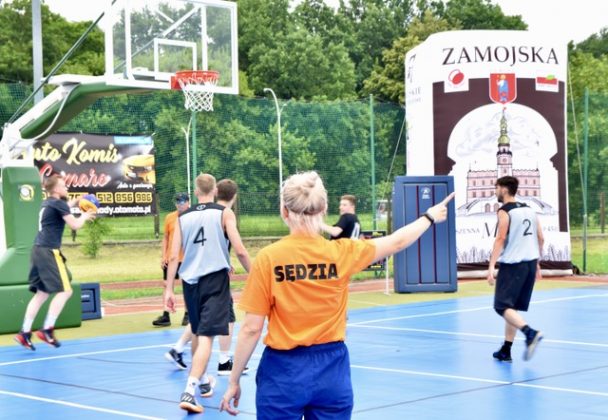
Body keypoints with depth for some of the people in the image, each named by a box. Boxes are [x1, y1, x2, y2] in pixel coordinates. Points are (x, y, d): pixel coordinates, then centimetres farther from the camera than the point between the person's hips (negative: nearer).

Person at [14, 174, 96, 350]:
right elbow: (75, 225, -10)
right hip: (49, 251, -9)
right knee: (65, 290, -6)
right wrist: (84, 216, 8)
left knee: (42, 293, 11)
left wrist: (76, 201, 33)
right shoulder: (58, 203, -8)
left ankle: (25, 333, 6)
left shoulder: (47, 203, 19)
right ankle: (47, 329, -10)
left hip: (38, 250, 9)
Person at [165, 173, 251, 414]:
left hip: (190, 280, 4)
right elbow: (239, 250, -9)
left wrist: (169, 289, 6)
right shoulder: (224, 213, -2)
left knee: (198, 333, 22)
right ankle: (189, 391, -21)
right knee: (206, 336, -8)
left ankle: (203, 381, 40)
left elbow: (173, 256, 3)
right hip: (215, 279, -4)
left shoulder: (183, 217, 8)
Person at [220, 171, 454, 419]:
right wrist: (430, 217, 30)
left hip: (283, 371, -2)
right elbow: (396, 242, 12)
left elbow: (252, 328, -10)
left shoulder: (268, 258, -10)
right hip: (330, 369, 2)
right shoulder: (341, 252, -4)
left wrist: (234, 381, 0)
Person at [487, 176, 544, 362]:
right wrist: (536, 263, 23)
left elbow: (501, 239, -16)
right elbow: (540, 238, 14)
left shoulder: (505, 212, -8)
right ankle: (505, 351, 16)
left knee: (502, 306, -4)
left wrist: (491, 266, -17)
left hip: (512, 264, -7)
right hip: (530, 263, 7)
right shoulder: (529, 210, 13)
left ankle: (530, 333, -25)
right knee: (512, 307, 14)